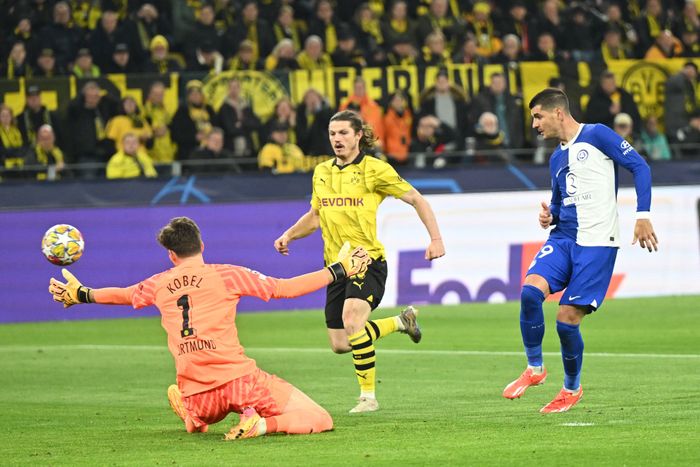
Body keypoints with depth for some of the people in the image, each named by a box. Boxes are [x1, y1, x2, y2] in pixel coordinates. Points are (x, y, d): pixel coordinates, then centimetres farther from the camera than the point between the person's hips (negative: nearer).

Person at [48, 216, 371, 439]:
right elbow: (286, 288, 1)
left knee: (198, 421, 42)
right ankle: (262, 424, -25)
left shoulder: (159, 285, 10)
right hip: (239, 379, -5)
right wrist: (340, 270, 9)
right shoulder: (225, 275, -1)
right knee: (320, 421, -6)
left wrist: (80, 295, 49)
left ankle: (192, 418, 11)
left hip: (197, 397, 5)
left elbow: (120, 295, 30)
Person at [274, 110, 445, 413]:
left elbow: (416, 200, -1)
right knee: (340, 345, 6)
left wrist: (436, 238, -10)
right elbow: (315, 216, 26)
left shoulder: (374, 169, -6)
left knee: (352, 320, -30)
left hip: (368, 260, -6)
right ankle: (400, 321, 33)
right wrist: (289, 235, 9)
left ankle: (368, 396, -18)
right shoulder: (321, 172, 11)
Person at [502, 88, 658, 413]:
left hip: (597, 243, -6)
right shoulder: (557, 158, 19)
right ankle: (534, 368, -3)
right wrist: (550, 217, 6)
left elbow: (639, 166, -5)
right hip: (563, 239, 6)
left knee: (567, 319, -9)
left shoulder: (596, 135, -3)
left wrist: (642, 215, -13)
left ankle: (572, 388, 16)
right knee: (530, 290, -20)